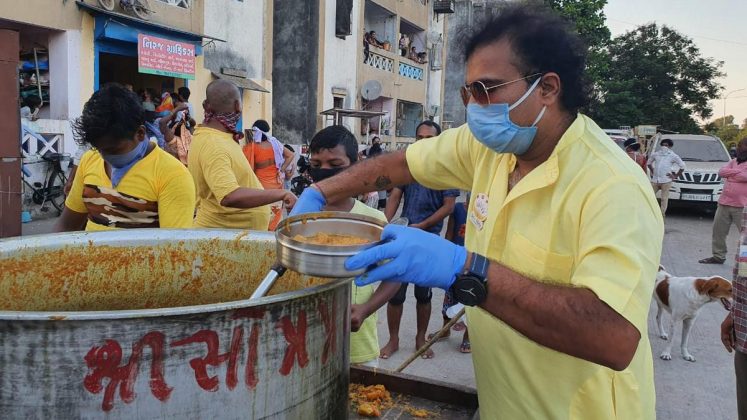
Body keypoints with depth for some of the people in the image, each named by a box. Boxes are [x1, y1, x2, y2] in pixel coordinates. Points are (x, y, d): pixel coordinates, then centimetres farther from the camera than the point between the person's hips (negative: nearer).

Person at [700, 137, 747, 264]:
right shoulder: (734, 161, 15)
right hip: (724, 203, 7)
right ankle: (718, 256, 23)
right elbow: (721, 172, 2)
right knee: (718, 231, 12)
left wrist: (730, 174, -8)